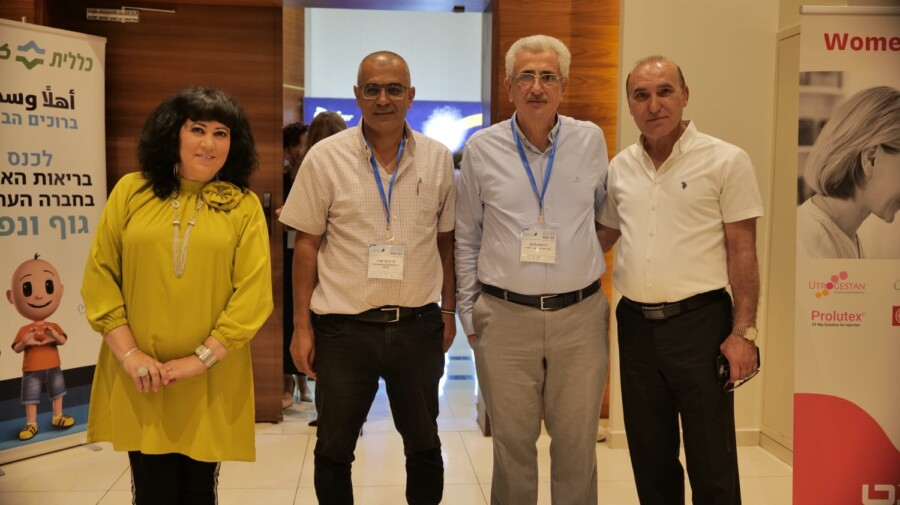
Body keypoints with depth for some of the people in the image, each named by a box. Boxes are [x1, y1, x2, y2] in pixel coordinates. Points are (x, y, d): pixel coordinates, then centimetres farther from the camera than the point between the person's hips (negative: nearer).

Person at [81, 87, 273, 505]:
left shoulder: (244, 206, 2)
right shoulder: (130, 191, 4)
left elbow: (253, 295, -5)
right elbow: (99, 276, 2)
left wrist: (201, 358, -12)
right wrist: (128, 352, -7)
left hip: (211, 382, 0)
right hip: (138, 379, 0)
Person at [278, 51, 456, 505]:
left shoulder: (438, 158, 1)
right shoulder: (325, 157, -5)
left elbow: (446, 239, 9)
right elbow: (307, 244, -2)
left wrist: (448, 309, 7)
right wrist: (301, 325, -4)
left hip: (418, 326, 2)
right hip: (343, 327, -1)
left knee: (424, 445, 16)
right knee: (333, 449, 12)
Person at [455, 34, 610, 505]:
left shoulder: (590, 140, 2)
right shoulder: (481, 148, 1)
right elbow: (466, 239, 7)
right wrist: (468, 314, 5)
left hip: (580, 315, 1)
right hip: (505, 317, 0)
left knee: (577, 445, 9)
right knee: (512, 443, 9)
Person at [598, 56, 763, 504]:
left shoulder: (726, 161, -6)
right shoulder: (619, 167, 7)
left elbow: (742, 251, -6)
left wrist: (744, 331, -11)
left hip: (700, 321, -4)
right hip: (635, 324, 5)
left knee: (711, 462, 4)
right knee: (649, 457, 15)